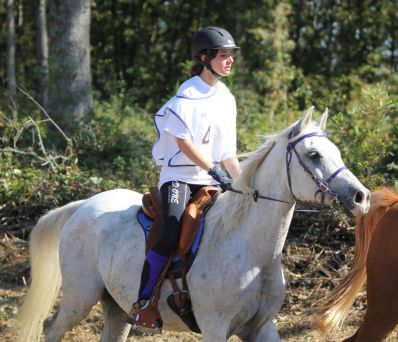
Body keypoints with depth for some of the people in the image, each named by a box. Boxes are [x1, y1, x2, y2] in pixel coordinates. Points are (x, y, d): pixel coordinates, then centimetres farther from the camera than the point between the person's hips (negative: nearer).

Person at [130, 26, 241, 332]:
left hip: (210, 178, 7)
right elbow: (185, 142, -16)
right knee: (172, 232, -27)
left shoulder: (227, 98, 12)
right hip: (180, 176, -7)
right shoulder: (188, 95, -9)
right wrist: (215, 171, -21)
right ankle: (142, 304, -21)